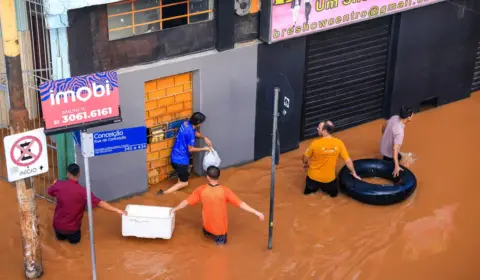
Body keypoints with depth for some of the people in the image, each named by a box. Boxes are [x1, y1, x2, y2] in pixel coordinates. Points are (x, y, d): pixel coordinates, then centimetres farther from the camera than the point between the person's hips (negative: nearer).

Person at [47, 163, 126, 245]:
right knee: (75, 238, 27)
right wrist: (117, 210, -18)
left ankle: (61, 234, 19)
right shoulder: (82, 191, -22)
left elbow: (50, 192, 12)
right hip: (72, 228, -3)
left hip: (58, 224, 3)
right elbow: (99, 203, -23)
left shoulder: (58, 185, -12)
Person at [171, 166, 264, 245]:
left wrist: (174, 209, 12)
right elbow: (240, 203, -21)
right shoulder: (225, 190, -21)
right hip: (221, 227, -4)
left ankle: (209, 233, 18)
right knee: (221, 241, 26)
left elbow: (187, 202, -4)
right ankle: (220, 237, 4)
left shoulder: (201, 190, -16)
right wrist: (256, 212, -16)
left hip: (208, 226, 4)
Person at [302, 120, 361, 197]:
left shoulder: (315, 143, -23)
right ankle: (328, 188, 13)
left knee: (309, 189, 32)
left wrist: (305, 164, 18)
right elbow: (348, 160, -9)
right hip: (329, 178, 0)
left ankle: (312, 187, 14)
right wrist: (354, 173, 8)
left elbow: (305, 158, -6)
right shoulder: (339, 143, -18)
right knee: (333, 192, 30)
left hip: (314, 176, 0)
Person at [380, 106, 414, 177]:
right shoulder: (400, 131, -39)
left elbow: (384, 126, 4)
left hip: (383, 146, 8)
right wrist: (397, 166, -45)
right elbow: (395, 149, -43)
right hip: (389, 152, -8)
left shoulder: (394, 117, -17)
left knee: (399, 157, 33)